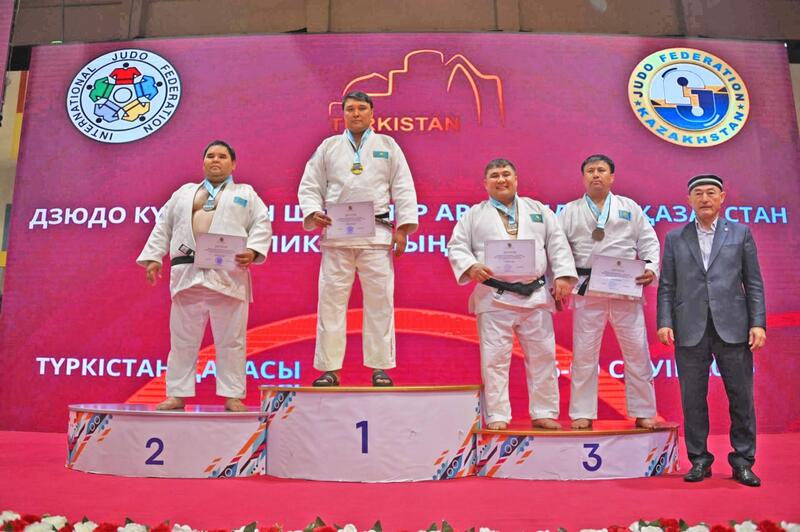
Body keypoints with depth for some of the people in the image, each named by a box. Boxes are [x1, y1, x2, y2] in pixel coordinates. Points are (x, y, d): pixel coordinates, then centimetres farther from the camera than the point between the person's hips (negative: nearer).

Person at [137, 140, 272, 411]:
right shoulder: (184, 192, 23)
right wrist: (153, 258, 8)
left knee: (230, 340, 0)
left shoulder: (245, 194, 15)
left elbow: (262, 225, 4)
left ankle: (233, 397, 7)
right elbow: (163, 228, 20)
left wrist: (252, 251, -14)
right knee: (182, 340, 6)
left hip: (228, 275, -2)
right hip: (187, 274, 3)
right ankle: (177, 395, 15)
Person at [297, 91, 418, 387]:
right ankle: (329, 368, 9)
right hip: (337, 232, 1)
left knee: (379, 300, 0)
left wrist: (403, 228, -4)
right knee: (331, 300, 1)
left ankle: (380, 367, 9)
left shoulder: (388, 146, 13)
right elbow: (310, 186, 10)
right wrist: (313, 212, -9)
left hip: (376, 232, -1)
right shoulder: (329, 146, 15)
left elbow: (403, 189, 7)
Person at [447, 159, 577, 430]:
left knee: (542, 355, 7)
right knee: (495, 358, -1)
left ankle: (543, 413, 19)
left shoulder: (538, 210, 16)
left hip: (536, 295, 3)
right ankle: (497, 416, 8)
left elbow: (557, 244, 10)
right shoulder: (474, 215, 10)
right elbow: (456, 247, 4)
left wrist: (563, 275, -3)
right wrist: (471, 267, -16)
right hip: (494, 297, -2)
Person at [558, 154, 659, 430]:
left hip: (626, 290, 1)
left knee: (637, 351, 5)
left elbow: (649, 242, 8)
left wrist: (650, 268, -10)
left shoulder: (630, 208, 13)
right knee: (584, 353, 3)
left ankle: (643, 413, 18)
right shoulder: (570, 211, 10)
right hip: (586, 291, -1)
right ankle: (582, 414, 14)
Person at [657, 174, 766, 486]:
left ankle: (743, 461, 18)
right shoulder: (675, 238, 10)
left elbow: (753, 283, 6)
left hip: (732, 328, 0)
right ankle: (699, 460, 18)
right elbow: (667, 286, 6)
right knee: (693, 399, 5)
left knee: (741, 397, 5)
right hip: (690, 331, 0)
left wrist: (758, 323, -2)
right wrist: (664, 322, -4)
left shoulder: (740, 233, 10)